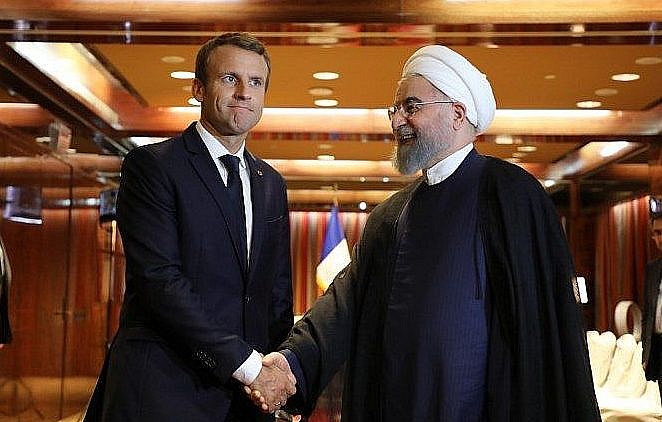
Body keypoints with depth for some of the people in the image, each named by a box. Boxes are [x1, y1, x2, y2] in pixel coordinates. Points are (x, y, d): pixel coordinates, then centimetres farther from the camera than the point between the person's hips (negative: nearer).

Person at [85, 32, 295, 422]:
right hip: (163, 390, -5)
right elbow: (159, 280, -16)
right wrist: (247, 364, -18)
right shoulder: (152, 165, -6)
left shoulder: (272, 184, 14)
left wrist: (281, 376, -2)